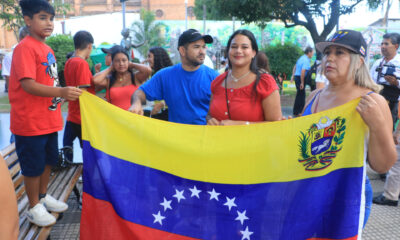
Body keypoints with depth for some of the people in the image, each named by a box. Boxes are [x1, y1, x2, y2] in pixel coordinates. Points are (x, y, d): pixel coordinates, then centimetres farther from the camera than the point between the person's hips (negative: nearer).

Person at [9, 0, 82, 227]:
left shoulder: (47, 49, 11)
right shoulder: (25, 48, -17)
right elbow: (28, 85, -26)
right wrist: (61, 92, -36)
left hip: (49, 119, 9)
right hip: (30, 121, -9)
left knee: (48, 160, 20)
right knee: (33, 165, 5)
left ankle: (43, 196, 39)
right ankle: (34, 207, 22)